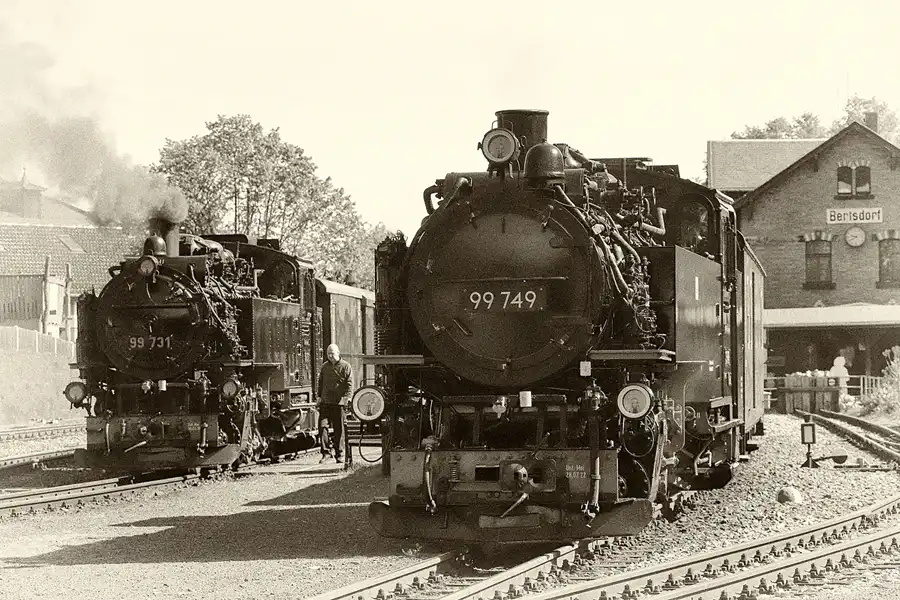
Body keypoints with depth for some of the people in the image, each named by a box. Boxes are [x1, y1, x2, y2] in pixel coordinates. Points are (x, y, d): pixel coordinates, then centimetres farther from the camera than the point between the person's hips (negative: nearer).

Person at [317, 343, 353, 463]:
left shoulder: (345, 366, 1)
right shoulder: (325, 366, 15)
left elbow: (350, 383, -3)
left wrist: (347, 396, -14)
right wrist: (319, 396, 15)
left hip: (340, 402, -3)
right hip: (325, 401, 3)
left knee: (339, 429, 2)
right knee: (322, 425, -10)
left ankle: (339, 454, 9)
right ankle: (325, 451, -6)